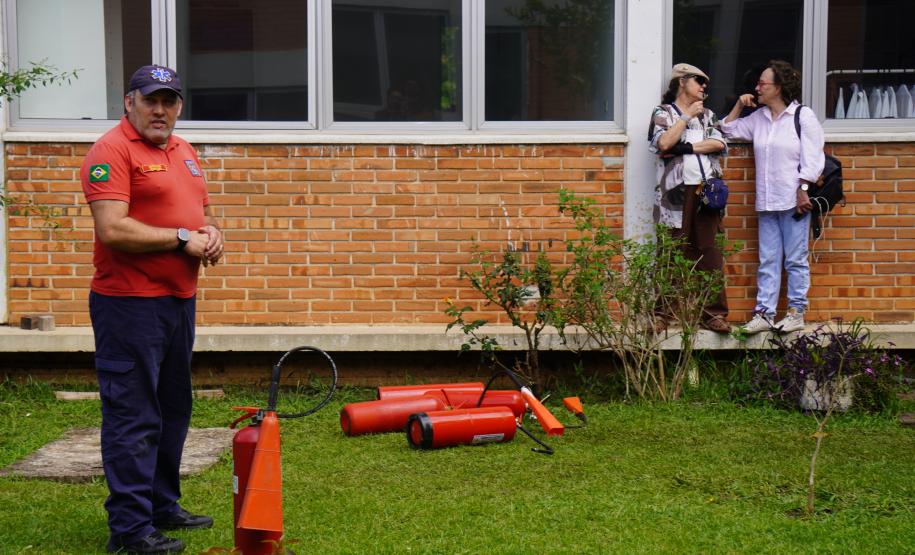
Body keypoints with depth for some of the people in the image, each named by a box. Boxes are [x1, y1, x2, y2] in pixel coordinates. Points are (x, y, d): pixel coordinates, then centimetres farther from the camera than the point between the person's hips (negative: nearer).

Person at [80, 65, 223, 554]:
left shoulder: (183, 151, 16)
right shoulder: (112, 150, -12)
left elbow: (204, 211, 26)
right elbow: (112, 229, -21)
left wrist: (211, 233, 3)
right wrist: (182, 239, -15)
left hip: (179, 299, 9)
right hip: (130, 305, -9)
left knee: (173, 411, 17)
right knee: (133, 417, -5)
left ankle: (162, 507, 29)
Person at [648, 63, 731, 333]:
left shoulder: (708, 115, 21)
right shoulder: (663, 113, 8)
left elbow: (719, 143, 3)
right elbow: (663, 143, -11)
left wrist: (686, 147, -6)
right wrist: (688, 116, -4)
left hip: (706, 189, 4)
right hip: (676, 190, -4)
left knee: (710, 253, 1)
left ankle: (714, 313, 4)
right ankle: (662, 313, -1)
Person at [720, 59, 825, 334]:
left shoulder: (803, 116, -3)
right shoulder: (758, 118, 14)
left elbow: (811, 159, -8)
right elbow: (729, 129, 27)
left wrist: (803, 191, -15)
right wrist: (739, 105, 14)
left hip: (793, 201, -6)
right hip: (766, 203, 6)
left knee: (795, 259, 1)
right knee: (767, 260, 5)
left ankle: (797, 313, 8)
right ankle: (764, 312, 6)